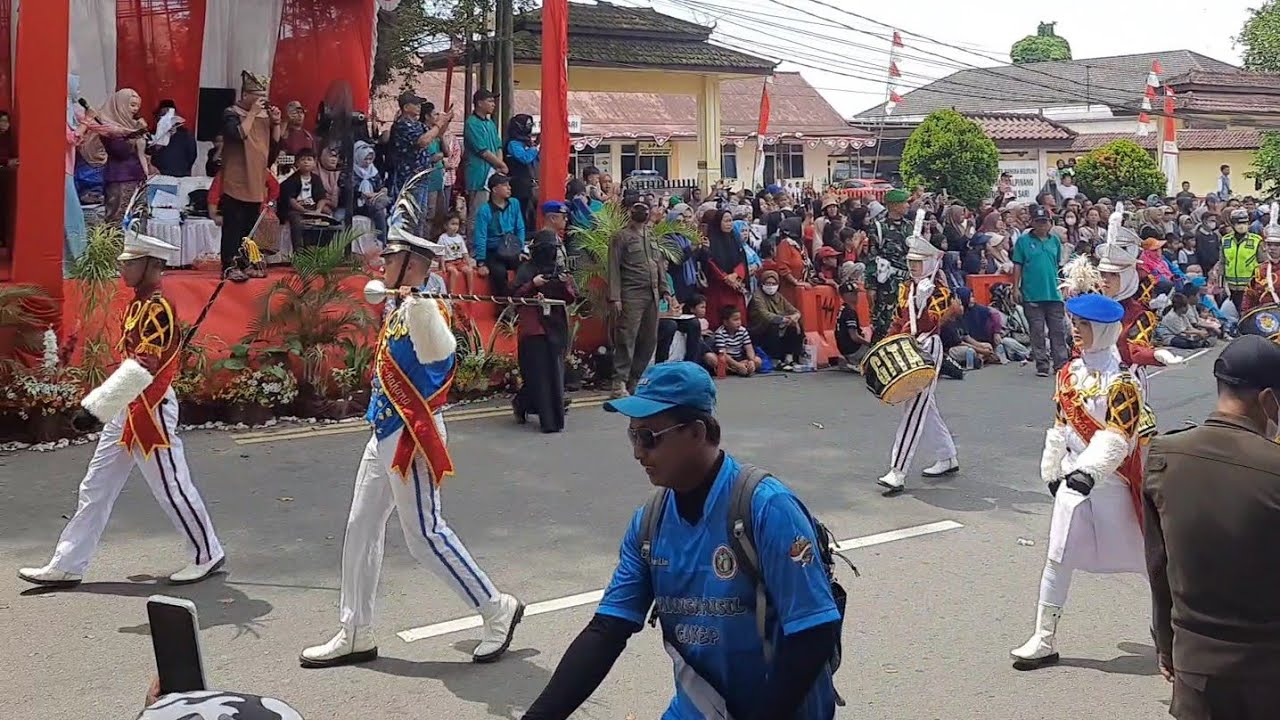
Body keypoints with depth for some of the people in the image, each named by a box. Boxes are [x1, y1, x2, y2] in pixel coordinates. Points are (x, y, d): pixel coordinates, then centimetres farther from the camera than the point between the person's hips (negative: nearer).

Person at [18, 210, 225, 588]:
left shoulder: (159, 309, -19)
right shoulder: (137, 305, 11)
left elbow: (141, 369, -28)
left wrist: (95, 406, -29)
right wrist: (101, 403, 20)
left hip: (150, 411, -10)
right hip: (125, 411, 10)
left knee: (172, 488, 1)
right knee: (95, 488, 10)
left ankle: (207, 554, 18)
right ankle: (66, 566, 15)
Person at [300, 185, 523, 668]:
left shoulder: (424, 308, -20)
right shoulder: (397, 305, 7)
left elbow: (439, 352, -40)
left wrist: (417, 302, -50)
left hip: (411, 435, -10)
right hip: (386, 434, 10)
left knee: (425, 535, -4)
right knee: (361, 528, 12)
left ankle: (497, 609, 12)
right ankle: (355, 635, 20)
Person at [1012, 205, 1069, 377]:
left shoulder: (1055, 241, 11)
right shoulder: (1023, 241, 1)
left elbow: (1059, 265, 16)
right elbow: (1017, 266, 1)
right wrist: (1016, 288, -5)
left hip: (1054, 293, 3)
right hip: (1032, 294, -3)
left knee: (1058, 330, 3)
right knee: (1037, 331, 3)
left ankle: (1061, 363, 9)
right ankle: (1042, 365, 10)